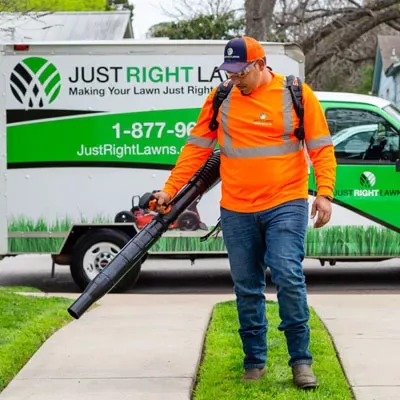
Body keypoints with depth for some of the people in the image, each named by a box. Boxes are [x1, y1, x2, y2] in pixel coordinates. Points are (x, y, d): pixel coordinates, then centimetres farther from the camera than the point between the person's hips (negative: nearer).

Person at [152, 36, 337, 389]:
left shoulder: (296, 94, -1)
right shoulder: (220, 99, 6)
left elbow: (322, 148, 0)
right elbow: (196, 147, 9)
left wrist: (324, 192, -11)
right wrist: (170, 189, 4)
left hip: (286, 205, -3)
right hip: (236, 210, 3)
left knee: (288, 276, -16)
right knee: (247, 288, 7)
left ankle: (301, 360, -5)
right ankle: (254, 361, 19)